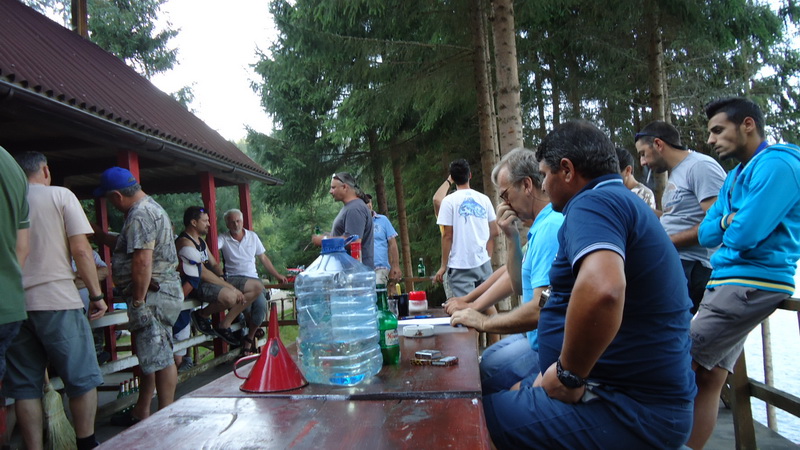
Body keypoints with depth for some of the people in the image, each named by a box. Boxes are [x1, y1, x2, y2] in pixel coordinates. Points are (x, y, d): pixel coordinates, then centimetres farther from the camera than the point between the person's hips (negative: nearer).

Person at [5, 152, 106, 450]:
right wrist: (97, 294, -3)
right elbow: (81, 250, -8)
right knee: (82, 379, 7)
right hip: (57, 302, -4)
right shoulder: (60, 195, -1)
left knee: (25, 386, 10)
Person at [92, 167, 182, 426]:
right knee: (150, 354, 18)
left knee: (159, 357, -4)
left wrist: (138, 302, -21)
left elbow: (142, 262, -25)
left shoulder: (139, 215, -16)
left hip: (153, 294, -11)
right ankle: (141, 412, 30)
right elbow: (126, 246, 30)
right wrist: (97, 233, 29)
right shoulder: (148, 207, 18)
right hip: (157, 294, 11)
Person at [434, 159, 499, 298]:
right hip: (484, 263, 5)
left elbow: (447, 236, -8)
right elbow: (495, 232, 10)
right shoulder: (484, 199, 7)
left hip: (461, 266, -4)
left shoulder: (449, 201, -5)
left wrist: (443, 266, -2)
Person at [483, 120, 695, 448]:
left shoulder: (594, 202, -17)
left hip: (632, 412, -10)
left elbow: (601, 289, -37)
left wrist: (568, 374, -21)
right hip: (643, 396, 10)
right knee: (510, 396, 18)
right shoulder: (624, 203, 17)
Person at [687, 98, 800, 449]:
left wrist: (726, 225, 1)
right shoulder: (736, 175, 19)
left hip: (753, 282, -9)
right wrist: (727, 222, -2)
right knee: (709, 378, 7)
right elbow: (707, 235, 16)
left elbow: (745, 234, -19)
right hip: (725, 282, 9)